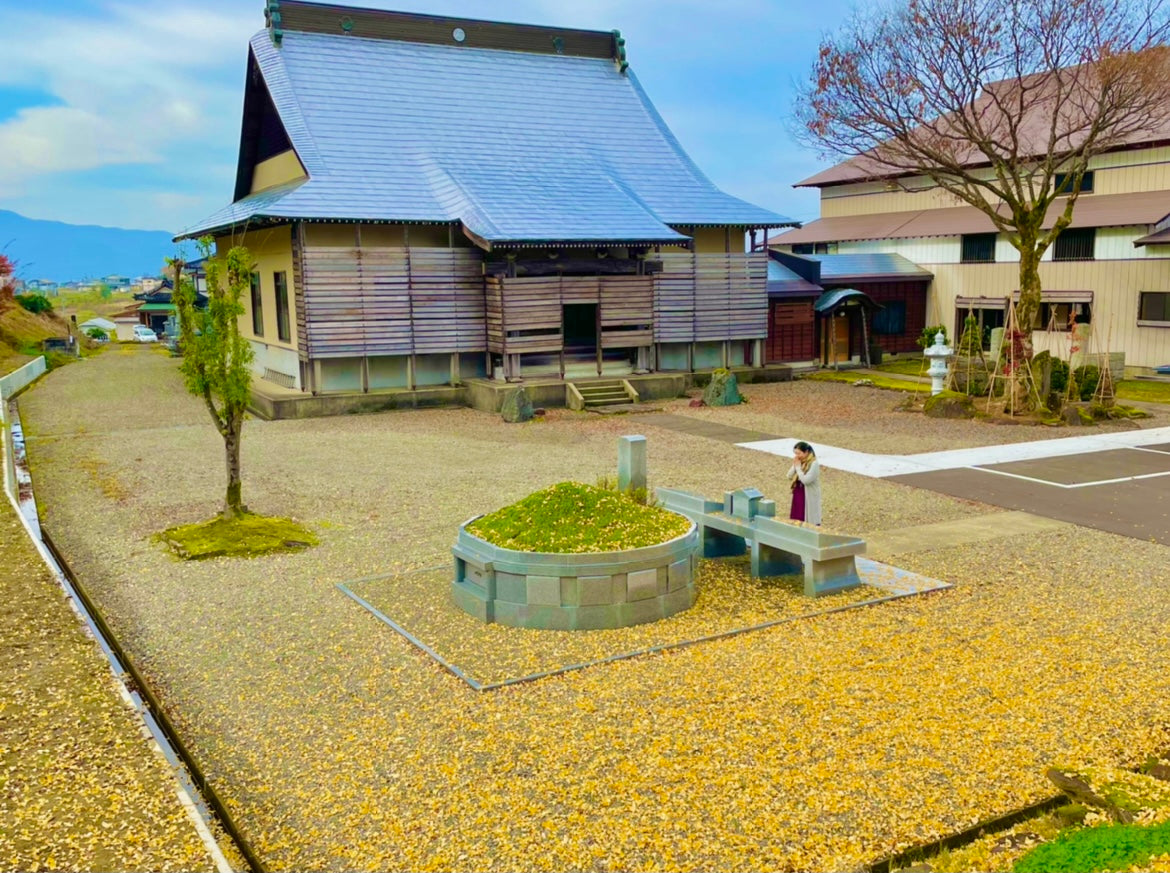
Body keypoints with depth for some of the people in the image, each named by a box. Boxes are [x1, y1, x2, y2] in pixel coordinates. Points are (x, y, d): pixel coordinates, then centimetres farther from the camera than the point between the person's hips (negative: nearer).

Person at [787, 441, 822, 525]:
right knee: (797, 520, 10)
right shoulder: (799, 462, 4)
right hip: (798, 494, 7)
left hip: (809, 497, -7)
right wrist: (794, 465, -9)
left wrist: (798, 467, -18)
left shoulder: (814, 464, -17)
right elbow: (789, 476, 5)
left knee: (810, 523, -3)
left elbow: (806, 480, -25)